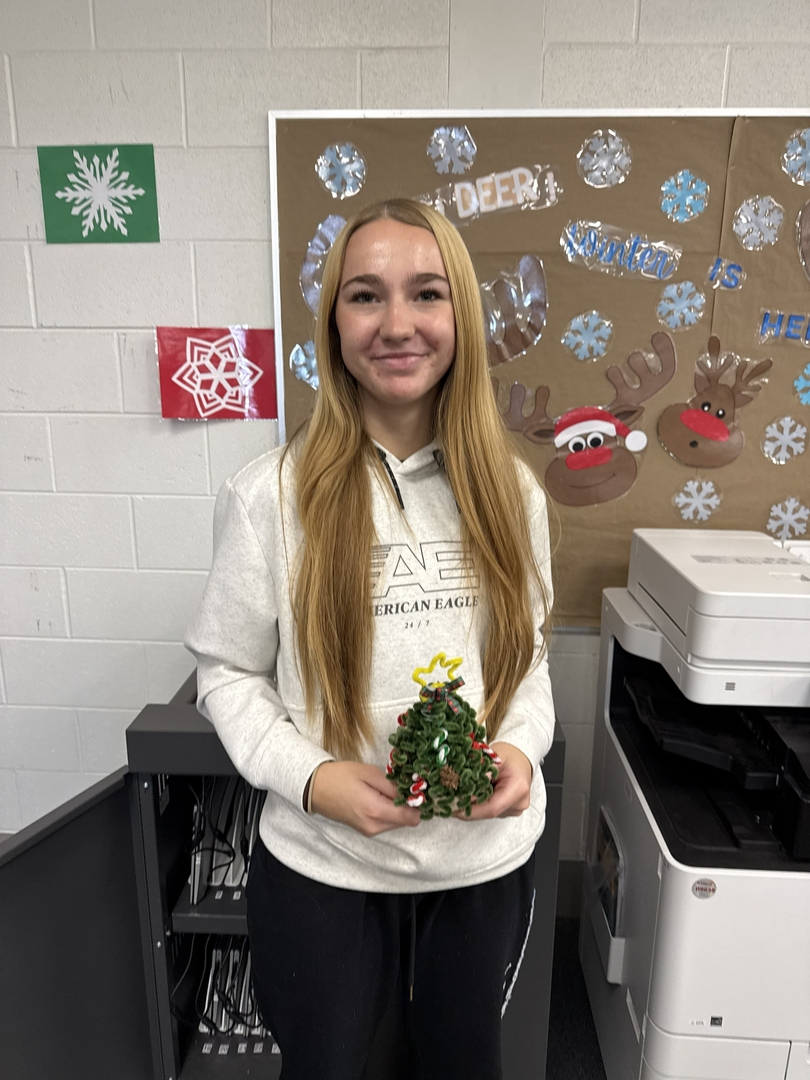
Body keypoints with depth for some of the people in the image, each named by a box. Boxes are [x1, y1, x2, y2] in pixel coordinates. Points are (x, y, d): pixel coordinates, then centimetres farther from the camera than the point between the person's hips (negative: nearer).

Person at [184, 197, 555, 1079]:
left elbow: (526, 652, 5)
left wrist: (521, 747, -13)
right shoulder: (272, 493, -14)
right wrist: (310, 776, -20)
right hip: (323, 864, -2)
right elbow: (227, 672, -6)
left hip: (486, 857, 3)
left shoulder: (510, 492, -4)